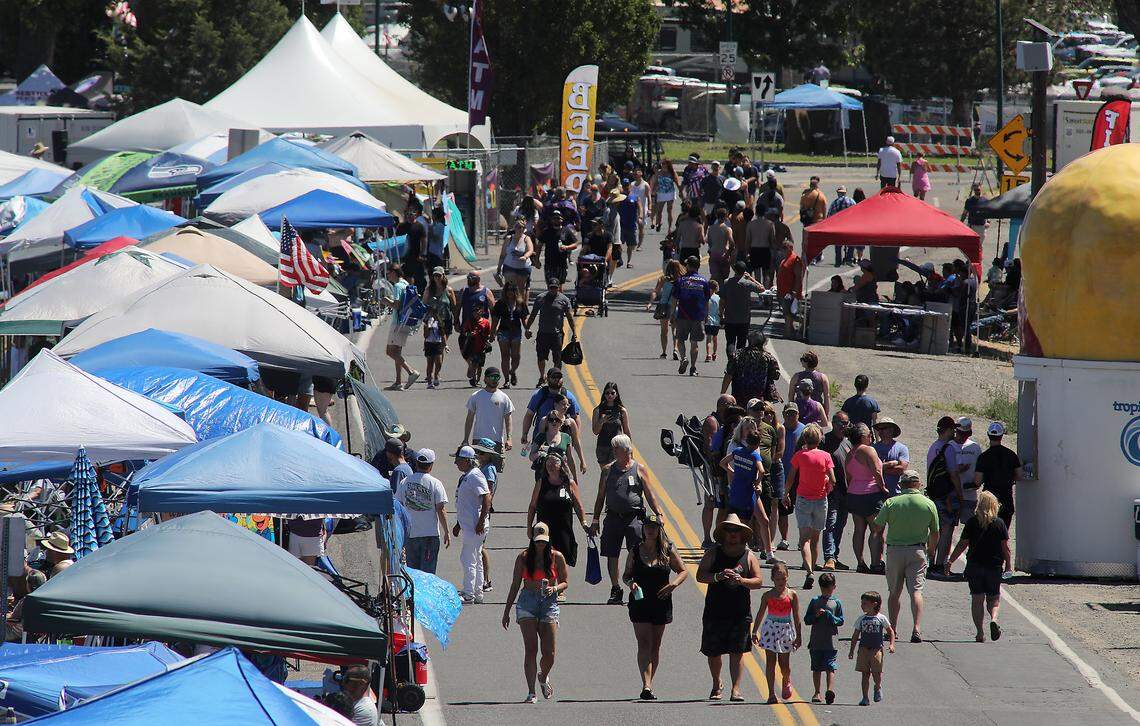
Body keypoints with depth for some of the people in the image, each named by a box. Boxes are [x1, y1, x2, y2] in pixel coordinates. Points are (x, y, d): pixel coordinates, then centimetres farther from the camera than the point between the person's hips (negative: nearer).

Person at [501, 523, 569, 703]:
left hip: (549, 603, 1)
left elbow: (564, 582, 10)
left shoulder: (556, 557, 4)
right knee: (531, 648, -12)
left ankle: (543, 677, 32)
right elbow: (515, 585, 9)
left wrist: (554, 588, -13)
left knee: (549, 653, -3)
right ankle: (531, 693, -12)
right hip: (527, 602, -1)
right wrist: (506, 611, 9)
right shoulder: (524, 557, 3)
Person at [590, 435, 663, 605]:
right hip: (613, 517, 3)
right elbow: (601, 496, 14)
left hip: (634, 517, -3)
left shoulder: (638, 470, 4)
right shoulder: (608, 470, 10)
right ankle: (615, 590, 15)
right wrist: (595, 520, 11)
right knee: (612, 555, 4)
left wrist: (658, 515, -3)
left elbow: (649, 495, 5)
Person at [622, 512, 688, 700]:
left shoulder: (668, 551, 2)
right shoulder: (635, 552, 2)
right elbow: (626, 575, 10)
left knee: (655, 646, 9)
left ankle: (648, 685, 21)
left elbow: (683, 571, 9)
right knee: (644, 644, -12)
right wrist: (630, 583, -13)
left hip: (661, 603, 1)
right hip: (640, 602, -1)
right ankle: (646, 686, -21)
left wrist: (673, 584, -9)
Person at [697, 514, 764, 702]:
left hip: (740, 612, 0)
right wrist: (717, 576, -19)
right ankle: (717, 686, 29)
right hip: (715, 610, 0)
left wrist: (742, 581, -15)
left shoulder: (748, 556, 6)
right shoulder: (713, 553, 4)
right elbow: (700, 576, -1)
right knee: (714, 652, 7)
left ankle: (736, 688, -7)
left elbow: (759, 581, 4)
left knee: (737, 651, -7)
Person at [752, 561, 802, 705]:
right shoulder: (768, 596, 1)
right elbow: (760, 614, 8)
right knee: (770, 662, -3)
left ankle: (787, 682, 36)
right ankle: (771, 694, -1)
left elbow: (796, 617, 2)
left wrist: (798, 636, 1)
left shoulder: (792, 595, 0)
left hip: (786, 629, 0)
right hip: (770, 628, 0)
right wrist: (755, 632, 6)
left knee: (784, 663, 3)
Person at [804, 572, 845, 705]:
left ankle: (830, 690, -9)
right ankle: (817, 693, 5)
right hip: (816, 642, 2)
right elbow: (806, 620, 7)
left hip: (831, 642, -2)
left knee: (830, 668, -6)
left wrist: (829, 616, -13)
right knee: (816, 668, 4)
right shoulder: (814, 601, 8)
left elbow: (841, 621, 2)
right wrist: (816, 616, -12)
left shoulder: (837, 602, 4)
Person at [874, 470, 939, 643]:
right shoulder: (928, 504, -3)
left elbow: (877, 526, -4)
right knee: (916, 590, -3)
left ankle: (892, 629, 15)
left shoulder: (891, 503, -6)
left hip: (894, 550, 0)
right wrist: (931, 551, 21)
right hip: (917, 551, 0)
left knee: (894, 592, 13)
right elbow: (935, 533, 5)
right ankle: (917, 628, -18)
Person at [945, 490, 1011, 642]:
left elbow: (962, 545, -2)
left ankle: (980, 633, -1)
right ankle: (994, 618, -17)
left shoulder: (972, 523, -4)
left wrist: (950, 562, 7)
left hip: (974, 566, 0)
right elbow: (1006, 548, -3)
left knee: (977, 599, 6)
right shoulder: (999, 523, -3)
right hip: (994, 567, 0)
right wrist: (1008, 566, 10)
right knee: (994, 598, 13)